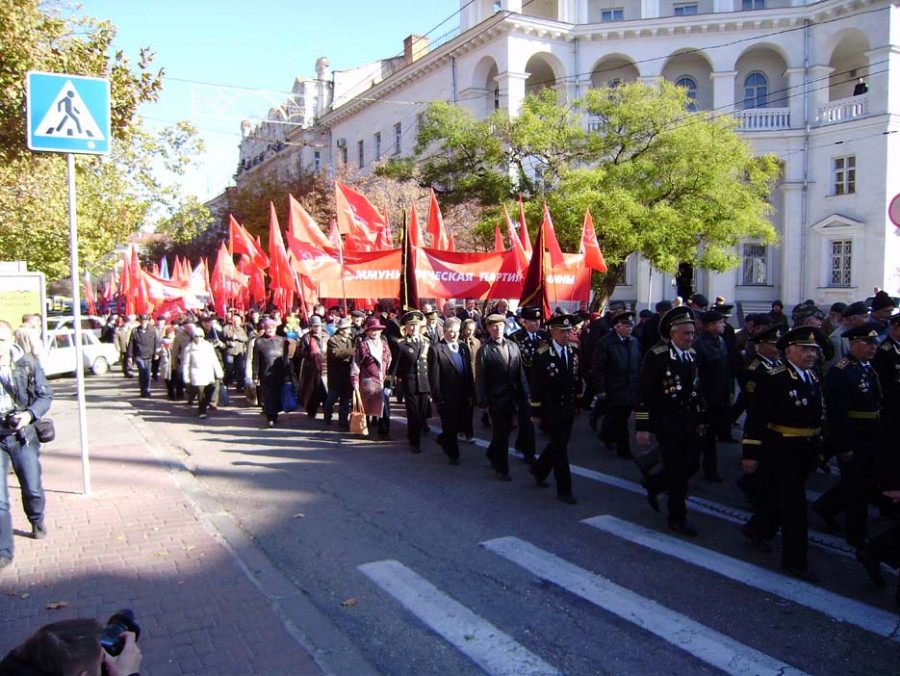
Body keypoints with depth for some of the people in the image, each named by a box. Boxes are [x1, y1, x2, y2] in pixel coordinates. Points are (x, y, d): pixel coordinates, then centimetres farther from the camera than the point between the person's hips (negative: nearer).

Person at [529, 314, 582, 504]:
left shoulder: (573, 352, 3)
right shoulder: (542, 355, -14)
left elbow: (577, 379, 13)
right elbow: (536, 386, -11)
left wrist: (578, 404, 12)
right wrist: (536, 412, -10)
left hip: (568, 408, 6)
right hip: (551, 409, -6)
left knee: (558, 444, 17)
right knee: (560, 447, -2)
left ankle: (539, 470, 41)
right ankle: (564, 490, 8)